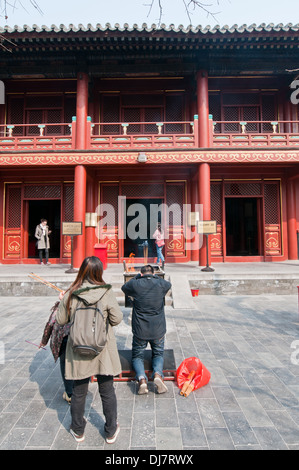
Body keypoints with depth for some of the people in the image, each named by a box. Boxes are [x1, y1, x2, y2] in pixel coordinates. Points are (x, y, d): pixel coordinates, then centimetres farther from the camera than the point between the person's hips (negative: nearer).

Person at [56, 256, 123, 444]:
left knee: (79, 391, 20)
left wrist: (62, 301, 16)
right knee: (107, 391, 16)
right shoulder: (106, 293, -16)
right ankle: (111, 431, 33)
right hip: (103, 351, -1)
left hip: (78, 351, 2)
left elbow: (61, 320, 1)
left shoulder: (71, 295, -10)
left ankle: (78, 431, 40)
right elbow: (117, 319, -10)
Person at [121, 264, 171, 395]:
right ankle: (158, 373, -8)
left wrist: (137, 276, 19)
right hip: (158, 329, 1)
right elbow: (168, 284, 21)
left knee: (137, 355, 17)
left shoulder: (135, 285, -9)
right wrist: (155, 276, 26)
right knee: (158, 354, 22)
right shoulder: (161, 284, -5)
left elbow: (124, 287, 14)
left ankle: (141, 377, -11)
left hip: (140, 330, -1)